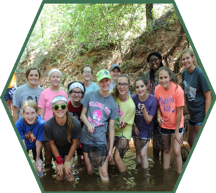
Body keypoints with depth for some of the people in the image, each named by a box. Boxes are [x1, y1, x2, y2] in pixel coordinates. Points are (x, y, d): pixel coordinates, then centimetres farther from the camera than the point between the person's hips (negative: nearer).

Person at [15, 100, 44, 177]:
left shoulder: (41, 123, -36)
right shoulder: (19, 124, -33)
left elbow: (38, 143, -25)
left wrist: (38, 159, -11)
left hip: (35, 145, 0)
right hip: (24, 144, 1)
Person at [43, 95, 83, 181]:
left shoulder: (75, 123, -32)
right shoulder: (48, 125, -30)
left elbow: (74, 143, -15)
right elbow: (52, 144, -13)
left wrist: (68, 161, -9)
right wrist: (59, 162, -8)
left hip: (69, 148, 0)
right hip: (57, 149, 1)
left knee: (68, 172, -10)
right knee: (60, 176, -4)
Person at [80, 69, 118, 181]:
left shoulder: (112, 103, 0)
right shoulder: (90, 96, -1)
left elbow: (111, 128, 1)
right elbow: (83, 114, 4)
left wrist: (111, 149, -1)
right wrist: (88, 125, -17)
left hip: (101, 139, 0)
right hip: (86, 137, 1)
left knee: (104, 174, -2)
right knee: (89, 171, 10)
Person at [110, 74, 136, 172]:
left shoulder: (131, 105, -21)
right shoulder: (112, 95, -14)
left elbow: (123, 125, -12)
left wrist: (121, 124, -35)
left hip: (123, 133, -3)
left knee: (117, 157, -13)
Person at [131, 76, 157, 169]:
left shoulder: (152, 100, -22)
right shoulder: (133, 98, -17)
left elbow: (148, 120, -18)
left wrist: (144, 110, -34)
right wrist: (134, 126, -2)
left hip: (146, 129, -3)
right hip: (136, 128, 3)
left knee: (143, 154, -7)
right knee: (138, 152, 17)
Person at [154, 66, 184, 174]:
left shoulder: (177, 90, -21)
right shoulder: (157, 89, -10)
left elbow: (179, 112, -17)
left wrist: (177, 132, -14)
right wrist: (159, 115, -16)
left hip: (176, 125, -3)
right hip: (164, 124, 4)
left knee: (176, 152, -7)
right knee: (166, 150, 16)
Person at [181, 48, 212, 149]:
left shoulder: (200, 73, -16)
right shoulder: (184, 73, 5)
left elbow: (208, 96, -17)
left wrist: (206, 117, -19)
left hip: (201, 113, -7)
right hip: (192, 114, 8)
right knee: (190, 141, 20)